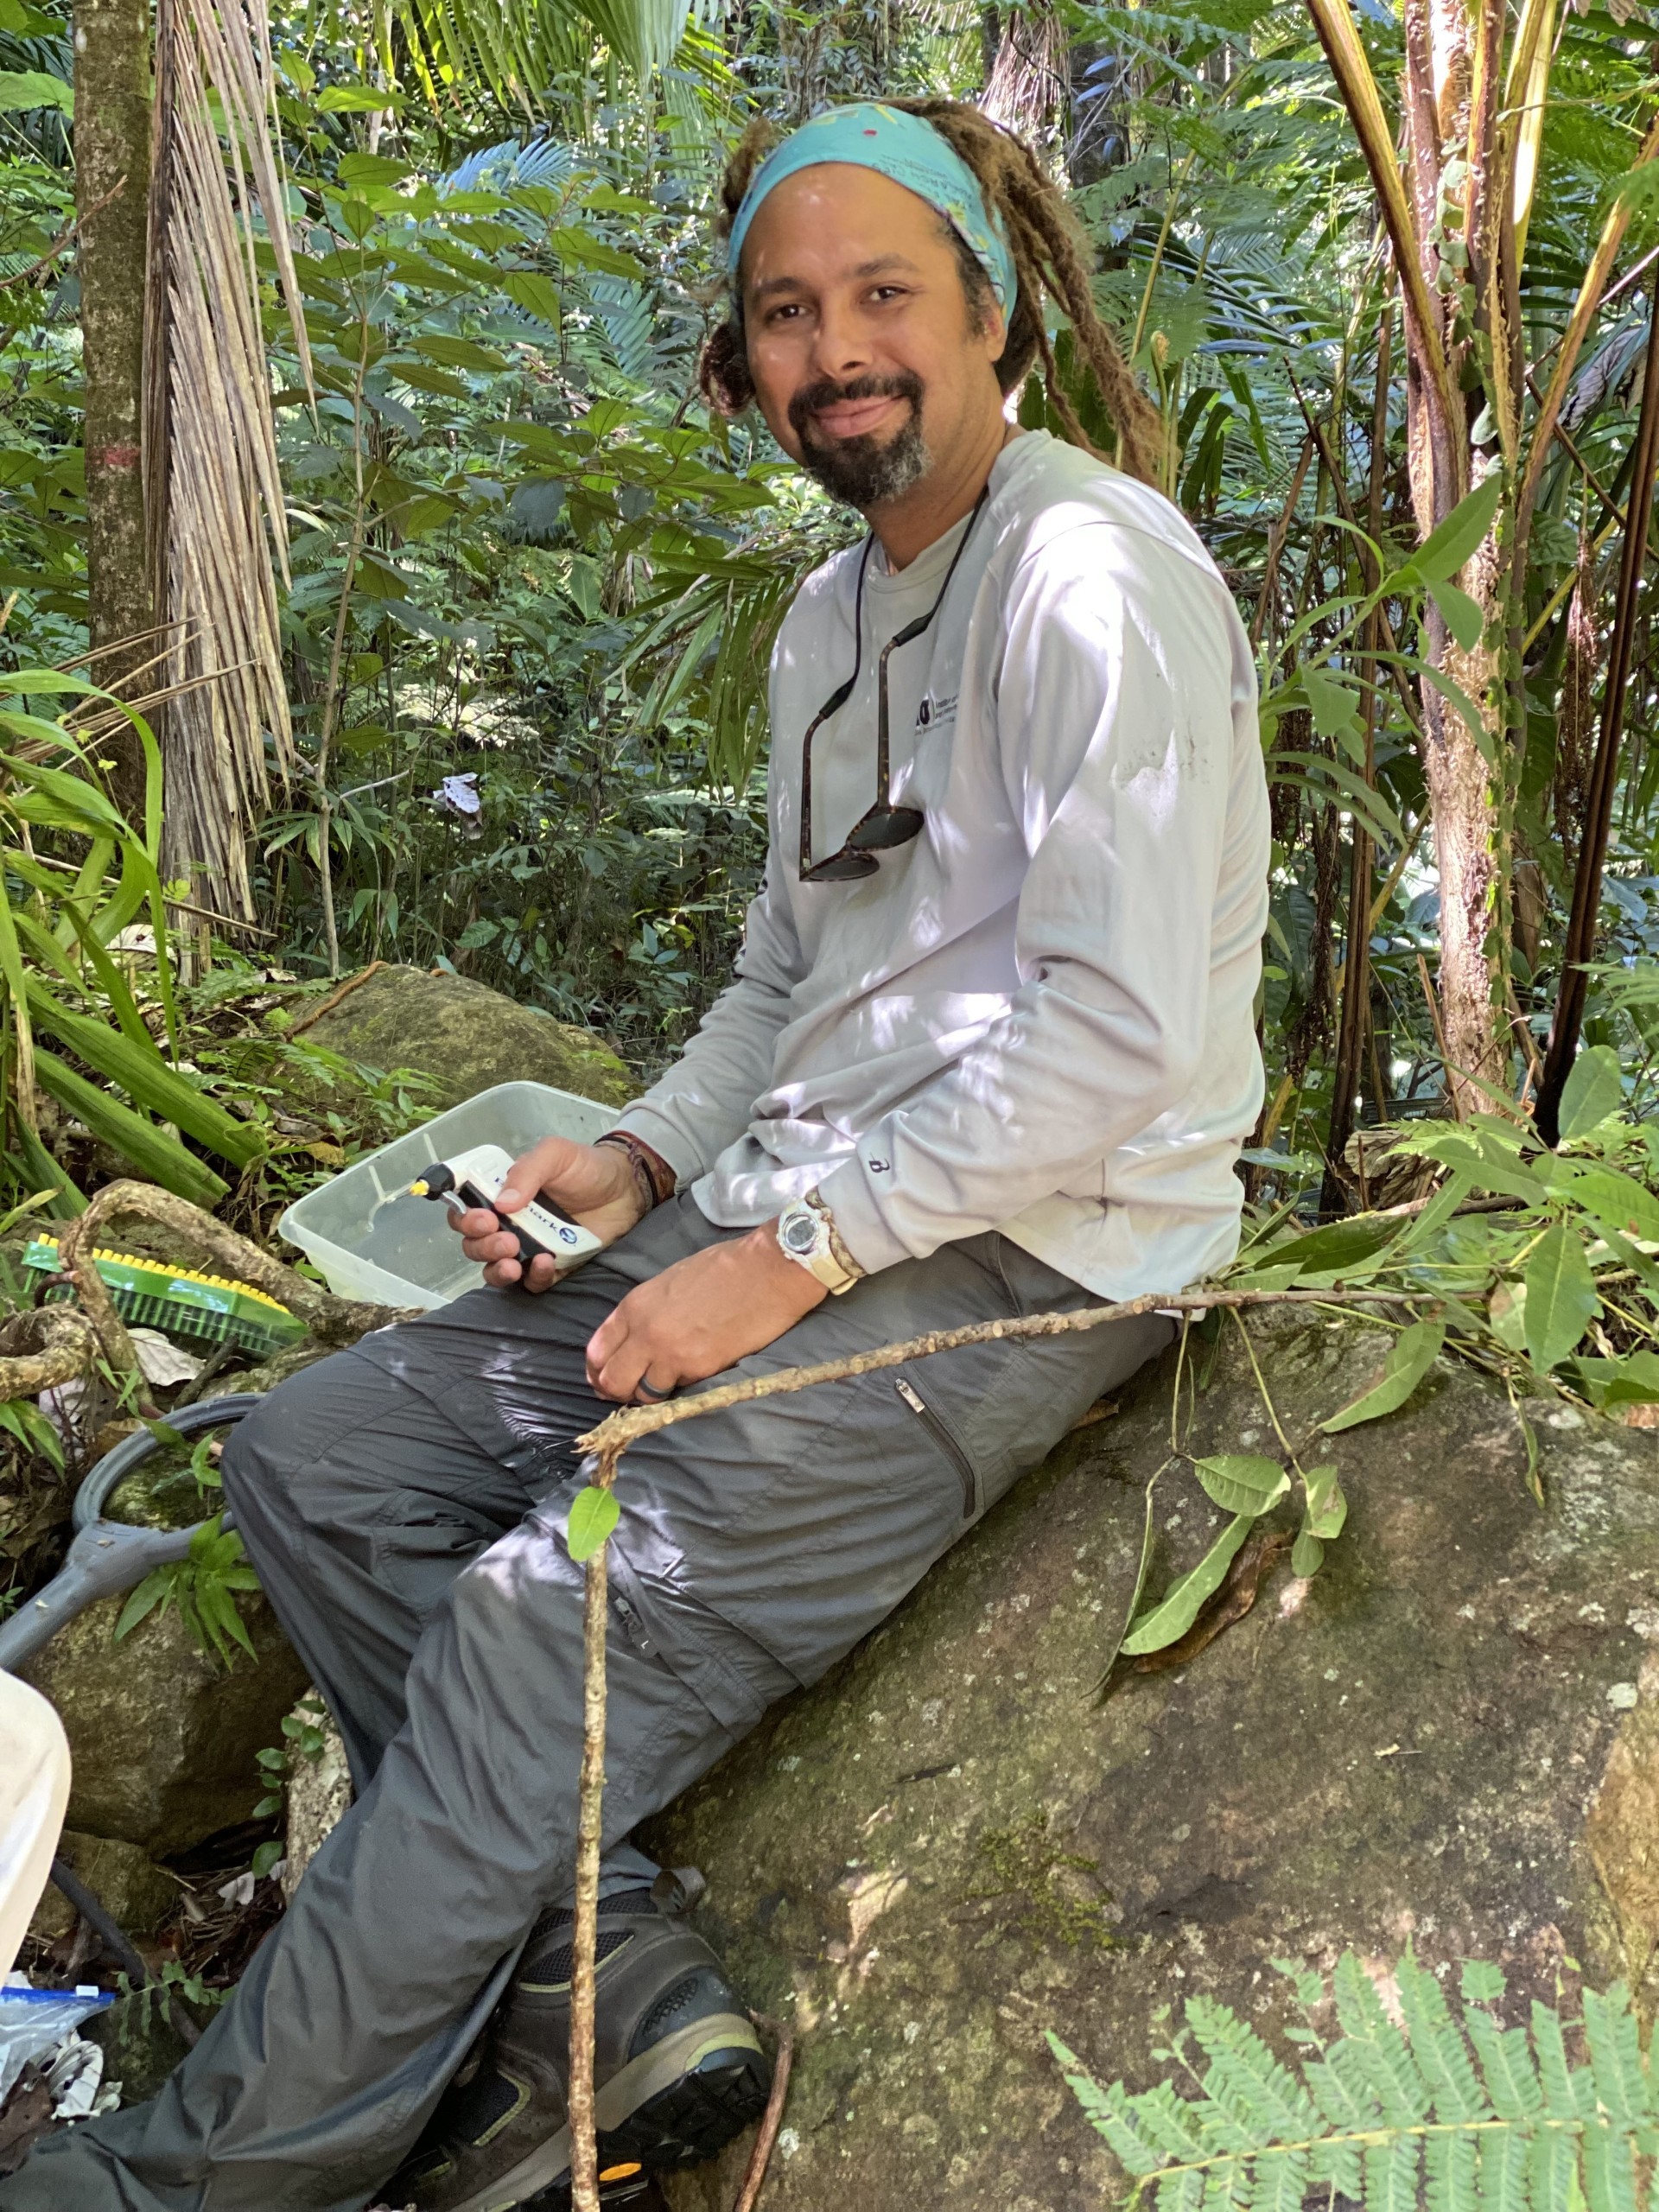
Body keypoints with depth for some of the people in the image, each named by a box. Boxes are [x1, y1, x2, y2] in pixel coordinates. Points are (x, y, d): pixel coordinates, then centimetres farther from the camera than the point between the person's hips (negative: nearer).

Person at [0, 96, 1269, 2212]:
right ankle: (619, 2006, -5)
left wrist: (793, 1257, -18)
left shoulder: (1093, 575, -11)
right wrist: (641, 1159, 6)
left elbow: (1118, 1035, -20)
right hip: (802, 1218, 9)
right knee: (314, 1455, -1)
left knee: (551, 1618, -21)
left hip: (1028, 1252, -9)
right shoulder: (827, 622, 18)